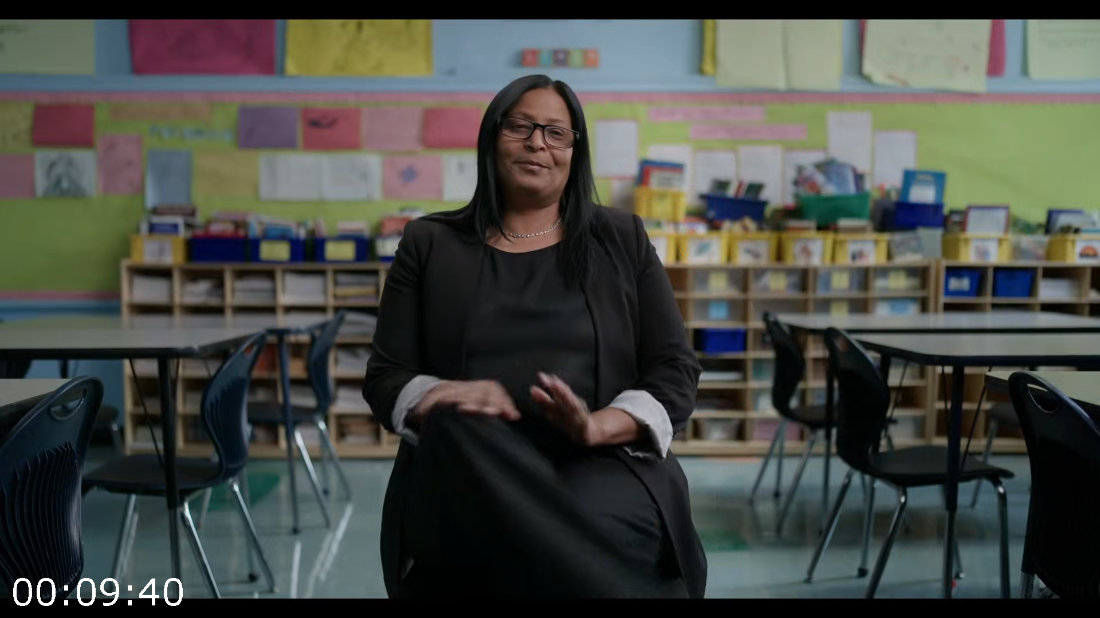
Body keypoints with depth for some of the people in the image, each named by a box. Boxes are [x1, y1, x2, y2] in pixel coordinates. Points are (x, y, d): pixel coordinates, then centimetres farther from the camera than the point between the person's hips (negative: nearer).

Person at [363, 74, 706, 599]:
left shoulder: (622, 239, 14)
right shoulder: (430, 244, 14)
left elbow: (676, 372, 8)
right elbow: (385, 378, 10)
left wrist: (599, 427, -14)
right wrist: (446, 398, -15)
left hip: (602, 464, -3)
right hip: (464, 469, 3)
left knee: (588, 538, -40)